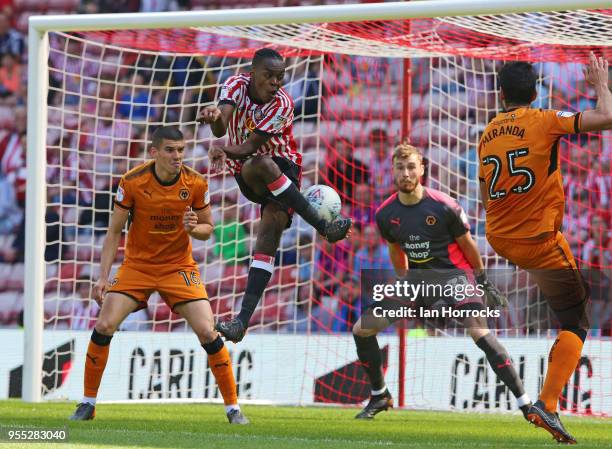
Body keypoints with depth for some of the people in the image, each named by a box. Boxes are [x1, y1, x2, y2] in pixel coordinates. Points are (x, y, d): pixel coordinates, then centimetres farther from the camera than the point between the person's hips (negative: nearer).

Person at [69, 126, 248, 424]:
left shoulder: (196, 184, -12)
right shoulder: (132, 182, -14)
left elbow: (208, 229, 2)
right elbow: (114, 232, -5)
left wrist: (194, 228, -22)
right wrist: (103, 276, -12)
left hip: (179, 266, 0)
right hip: (137, 265, 0)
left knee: (207, 332, -14)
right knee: (104, 326, -14)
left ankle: (233, 406, 0)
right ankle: (88, 403, 4)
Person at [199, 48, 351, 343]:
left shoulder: (282, 104, -18)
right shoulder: (237, 86, -12)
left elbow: (251, 146, -25)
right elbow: (221, 129, -28)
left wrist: (224, 150, -47)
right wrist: (215, 118, -54)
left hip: (283, 167, -2)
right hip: (246, 172, 2)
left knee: (269, 235, -25)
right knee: (262, 166, -34)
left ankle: (243, 320, -29)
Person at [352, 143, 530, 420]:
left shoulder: (444, 207, -17)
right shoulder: (385, 214, -4)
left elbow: (467, 245, -3)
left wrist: (484, 283, 4)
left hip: (454, 274, -5)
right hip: (418, 278, 5)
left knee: (479, 332, -29)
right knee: (362, 329, -3)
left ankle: (525, 403, -28)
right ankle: (379, 396, 18)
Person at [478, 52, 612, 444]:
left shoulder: (487, 133, 7)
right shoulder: (544, 121, -12)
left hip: (499, 239, 7)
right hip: (540, 243, -7)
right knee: (576, 323, -1)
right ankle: (547, 406, -15)